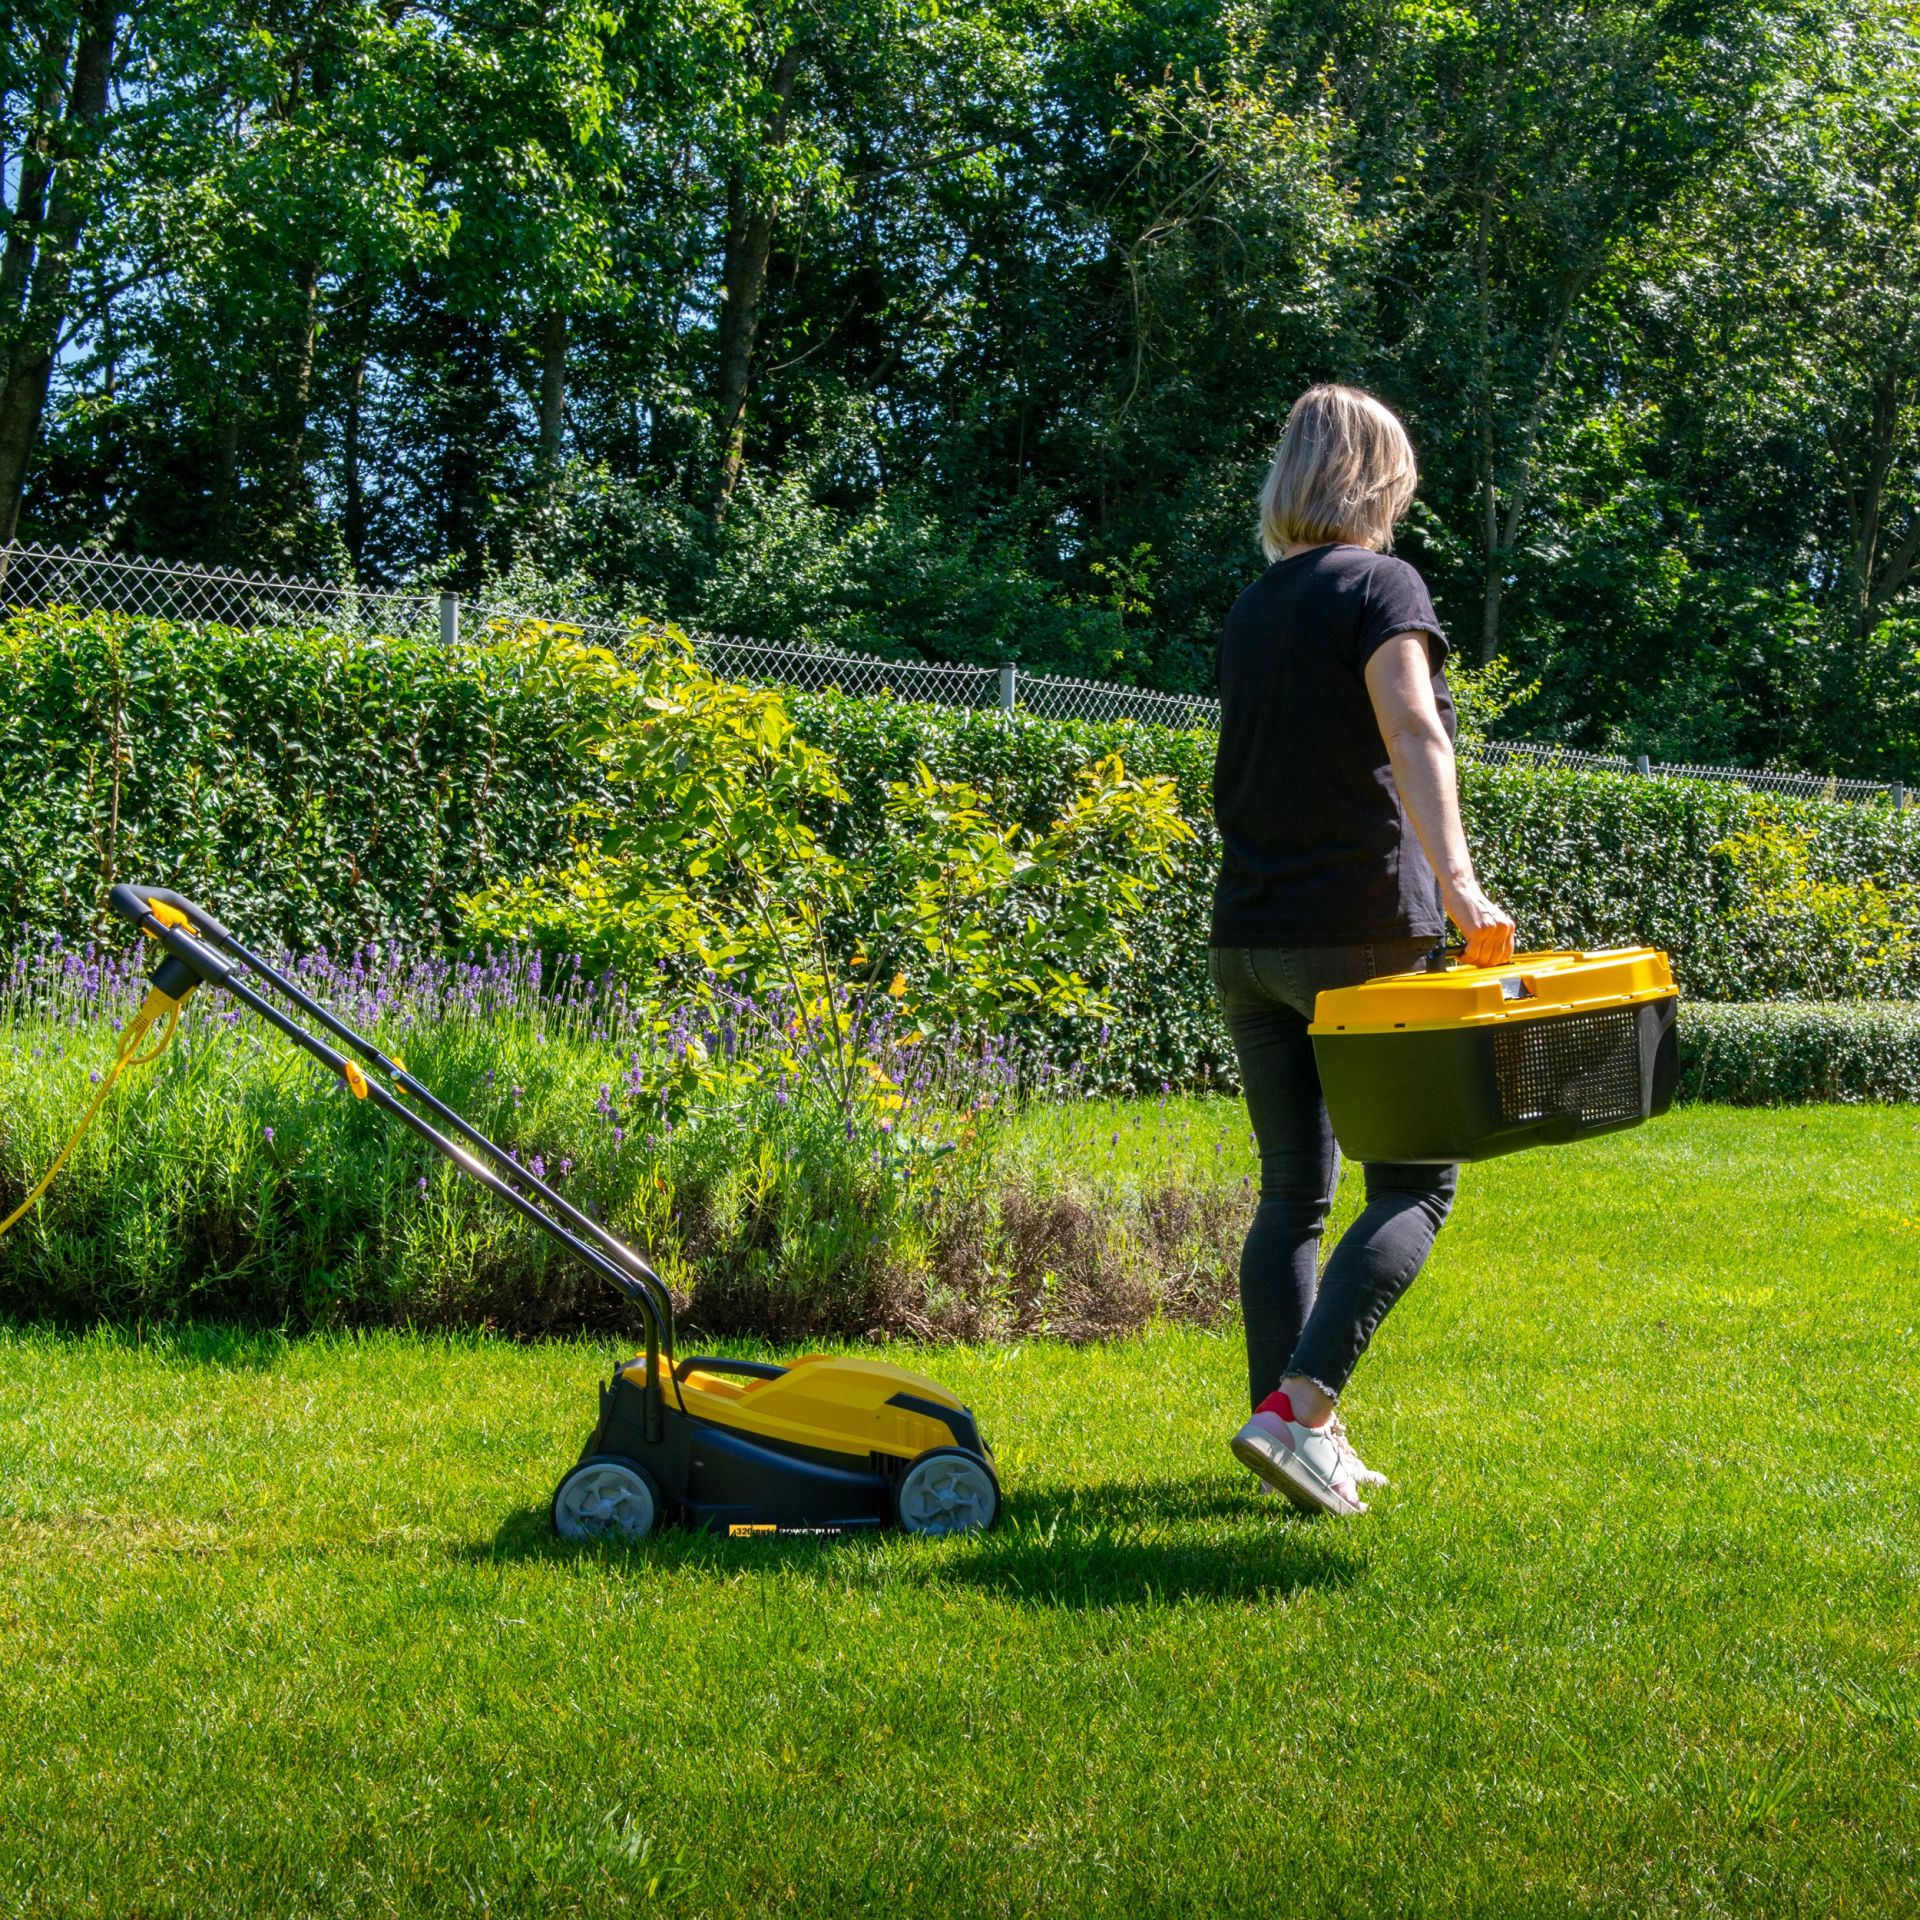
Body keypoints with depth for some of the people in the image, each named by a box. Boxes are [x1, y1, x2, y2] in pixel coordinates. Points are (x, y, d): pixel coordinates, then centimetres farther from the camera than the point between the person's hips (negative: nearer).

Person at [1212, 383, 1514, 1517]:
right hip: (1362, 934, -7)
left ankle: (1301, 1438, 9)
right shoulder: (1380, 585, -5)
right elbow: (1412, 731, -22)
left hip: (1249, 941, 7)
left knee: (1295, 1191, 11)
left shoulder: (1251, 609, 15)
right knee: (1413, 1187, 0)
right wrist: (1455, 878, -35)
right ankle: (1296, 1411, -14)